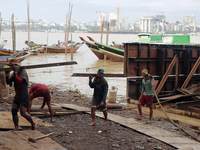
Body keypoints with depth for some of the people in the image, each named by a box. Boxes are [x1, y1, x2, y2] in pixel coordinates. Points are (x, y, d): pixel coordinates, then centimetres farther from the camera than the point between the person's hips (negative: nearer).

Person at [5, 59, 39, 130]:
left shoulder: (23, 72, -16)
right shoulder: (15, 73, 9)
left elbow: (19, 81, -32)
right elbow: (8, 82, 6)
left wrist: (15, 72, -26)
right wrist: (7, 74, -9)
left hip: (24, 97, -8)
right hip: (17, 96, 8)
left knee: (23, 113, -12)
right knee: (13, 111, 2)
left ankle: (34, 125, 5)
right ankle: (16, 127, 12)